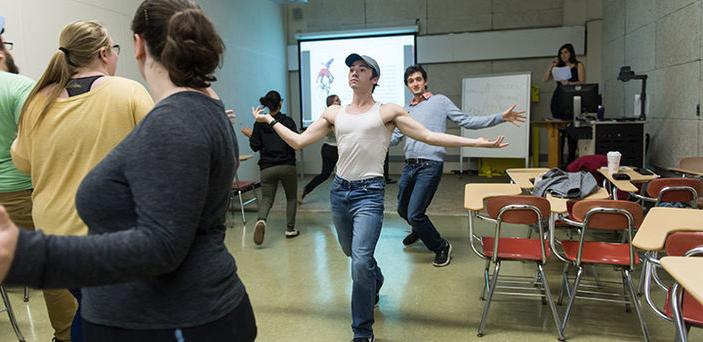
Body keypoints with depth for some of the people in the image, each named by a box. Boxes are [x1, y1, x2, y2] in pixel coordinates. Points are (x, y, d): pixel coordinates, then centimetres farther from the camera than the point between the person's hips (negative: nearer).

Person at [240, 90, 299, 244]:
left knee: (266, 198, 8)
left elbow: (255, 146, 0)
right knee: (291, 197, 16)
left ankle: (261, 219, -22)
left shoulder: (259, 123, 1)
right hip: (287, 166, -1)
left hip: (267, 167, 1)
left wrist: (250, 135, 18)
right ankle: (290, 228, 13)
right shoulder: (288, 121, -3)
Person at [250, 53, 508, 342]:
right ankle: (374, 284, 56)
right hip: (339, 191, 5)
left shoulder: (388, 111, 1)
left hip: (369, 192, -5)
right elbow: (299, 142, 12)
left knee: (361, 261, -17)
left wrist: (476, 142, -8)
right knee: (353, 254, 22)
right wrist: (270, 120, 13)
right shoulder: (334, 112, 11)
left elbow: (428, 136, -3)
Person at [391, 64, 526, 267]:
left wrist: (500, 118, -9)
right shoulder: (406, 110, 17)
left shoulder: (440, 101, 4)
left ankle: (441, 247, 11)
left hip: (430, 166, -6)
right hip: (409, 165, 6)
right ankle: (419, 230, 53)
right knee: (403, 210, 19)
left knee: (414, 214, -13)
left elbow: (467, 121, 0)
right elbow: (393, 138, 21)